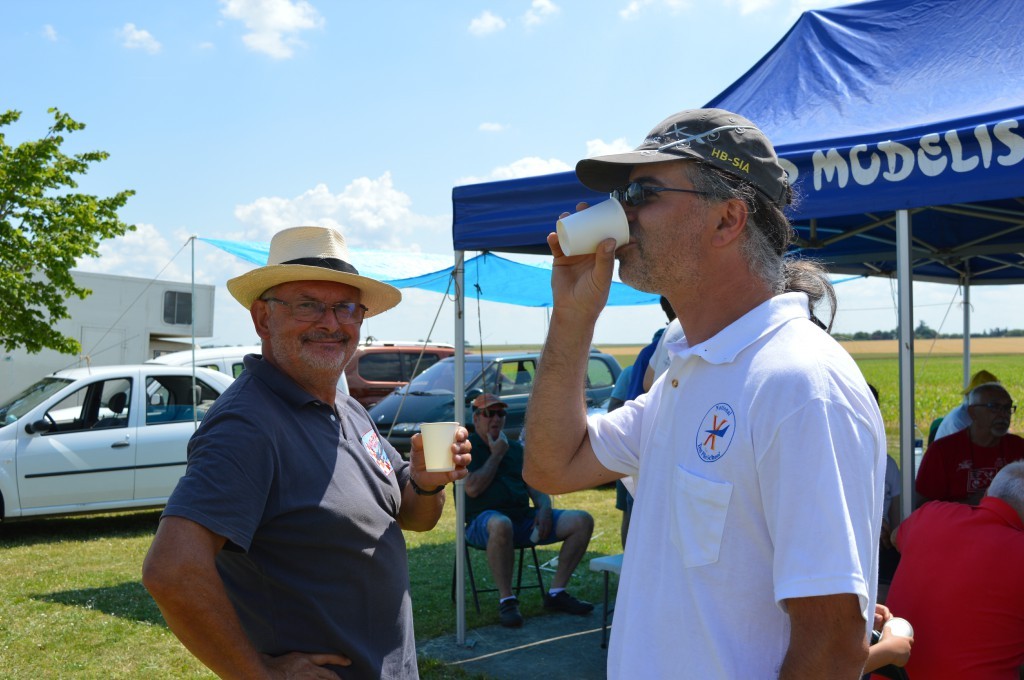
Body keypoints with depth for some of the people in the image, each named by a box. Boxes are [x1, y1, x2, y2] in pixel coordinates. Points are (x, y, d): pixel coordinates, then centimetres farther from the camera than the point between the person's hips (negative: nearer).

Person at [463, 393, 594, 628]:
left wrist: (544, 508, -2)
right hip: (485, 521, -6)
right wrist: (496, 455, -5)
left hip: (524, 519, 6)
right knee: (501, 525, -44)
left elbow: (535, 485, 19)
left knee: (582, 520, -10)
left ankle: (556, 592, -5)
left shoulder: (515, 448, 22)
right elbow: (472, 488, -12)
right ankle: (506, 600, -28)